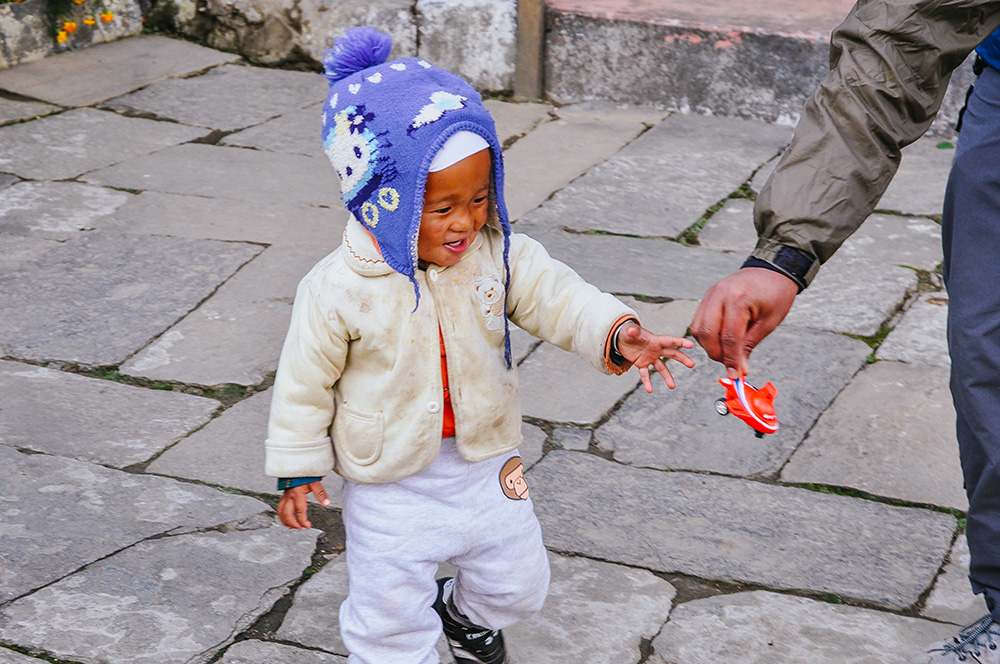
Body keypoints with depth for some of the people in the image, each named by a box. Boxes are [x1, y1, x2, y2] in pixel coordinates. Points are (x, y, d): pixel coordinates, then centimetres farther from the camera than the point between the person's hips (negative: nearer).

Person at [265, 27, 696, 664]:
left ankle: (464, 612, 53)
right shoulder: (338, 291, -21)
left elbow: (557, 296, -18)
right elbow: (305, 384, -11)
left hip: (485, 463, 4)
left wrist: (616, 333, -38)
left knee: (518, 583, 21)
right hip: (391, 480, -4)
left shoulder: (497, 254, -13)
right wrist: (298, 471, -4)